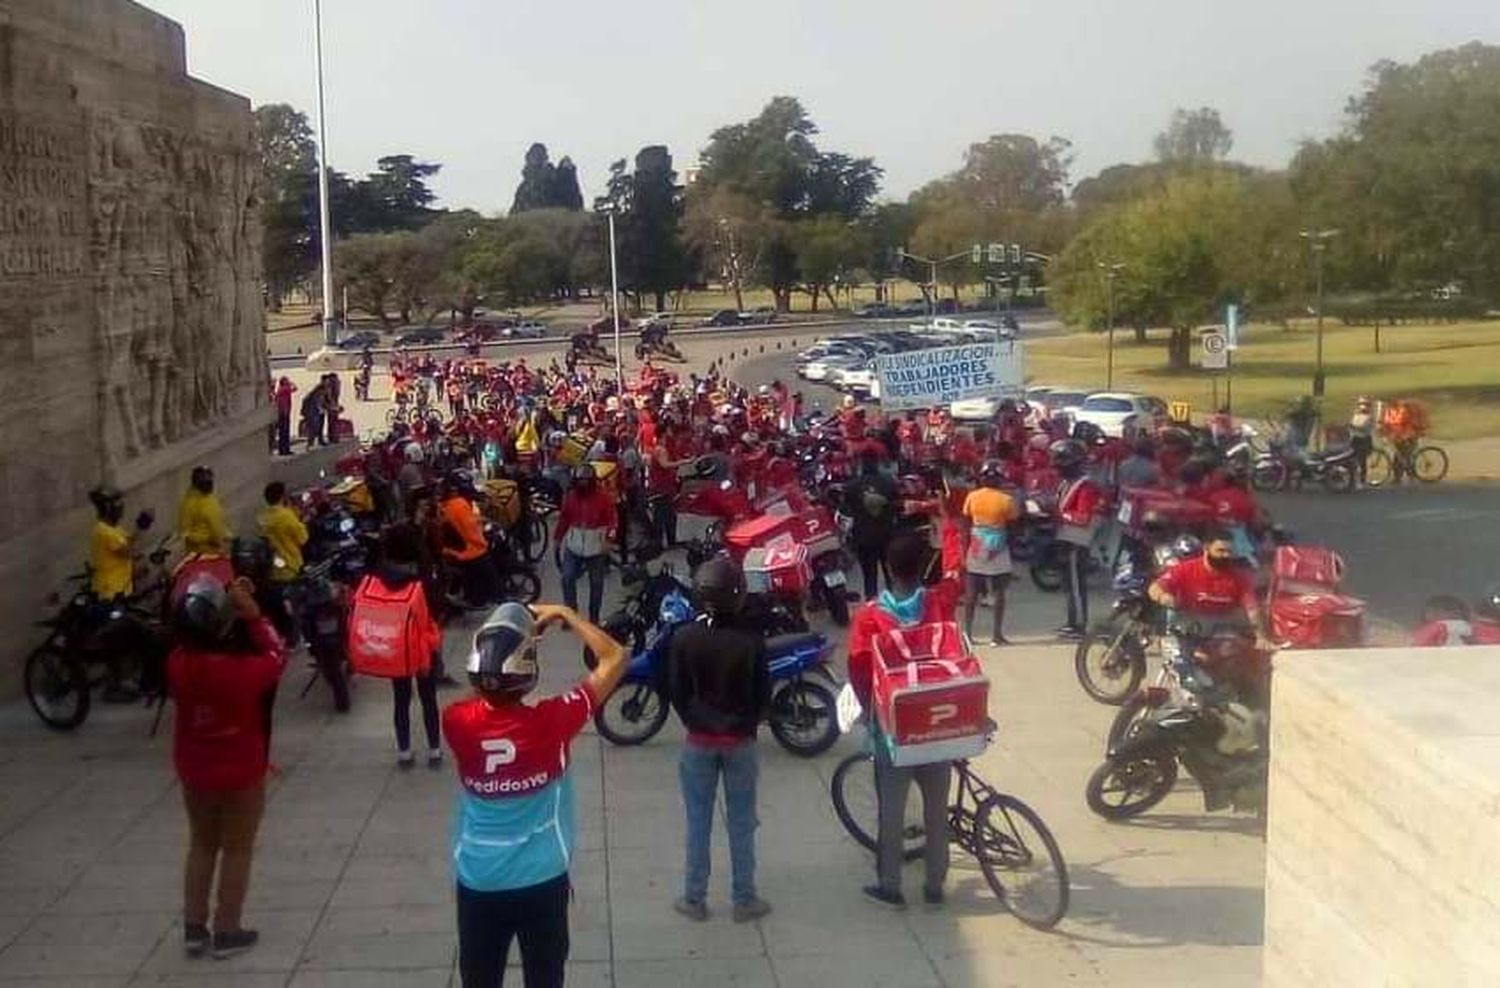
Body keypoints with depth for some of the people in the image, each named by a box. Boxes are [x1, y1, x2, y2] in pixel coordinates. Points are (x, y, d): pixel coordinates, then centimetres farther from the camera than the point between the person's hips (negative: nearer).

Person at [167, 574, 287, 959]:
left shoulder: (177, 664, -17)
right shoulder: (244, 670, -28)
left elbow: (195, 645, 5)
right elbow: (276, 655, -8)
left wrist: (230, 604, -6)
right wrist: (252, 614, -11)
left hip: (193, 769, 4)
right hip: (241, 772, -4)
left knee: (201, 845, 22)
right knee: (237, 850, 13)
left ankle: (194, 929, 27)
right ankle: (228, 932, 21)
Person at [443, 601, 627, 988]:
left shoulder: (458, 723, -17)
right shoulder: (552, 720, -22)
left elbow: (476, 697, 9)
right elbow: (614, 658, -12)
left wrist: (496, 635, 4)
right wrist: (565, 615, -4)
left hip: (478, 882, 2)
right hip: (542, 880, -1)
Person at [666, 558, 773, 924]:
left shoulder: (684, 638, -12)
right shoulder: (751, 641, -13)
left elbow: (676, 692, -4)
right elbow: (763, 695, -5)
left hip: (699, 742, 1)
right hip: (741, 742, 0)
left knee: (698, 823, 11)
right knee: (741, 824, 11)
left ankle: (694, 899, 19)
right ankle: (744, 900, 19)